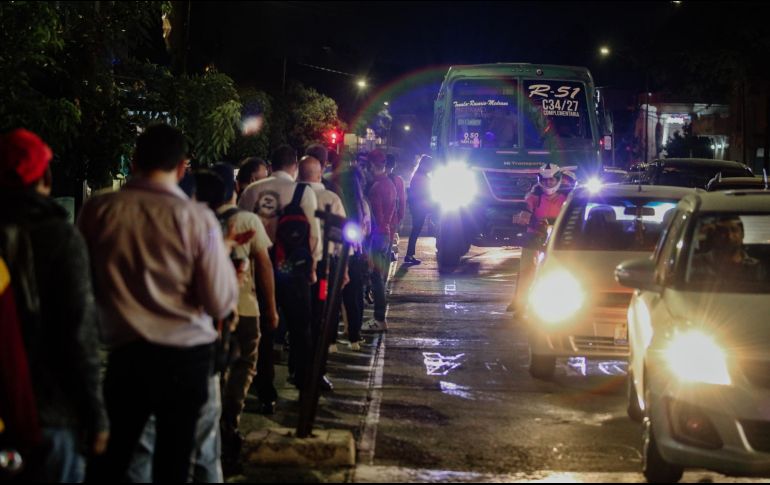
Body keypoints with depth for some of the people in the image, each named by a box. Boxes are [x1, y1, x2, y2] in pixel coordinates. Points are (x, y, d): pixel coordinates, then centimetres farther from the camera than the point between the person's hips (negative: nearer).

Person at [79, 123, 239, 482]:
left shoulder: (97, 212, -6)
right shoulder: (197, 219, -11)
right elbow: (221, 304, -10)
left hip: (126, 355, 1)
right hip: (186, 358, -1)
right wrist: (224, 253, 6)